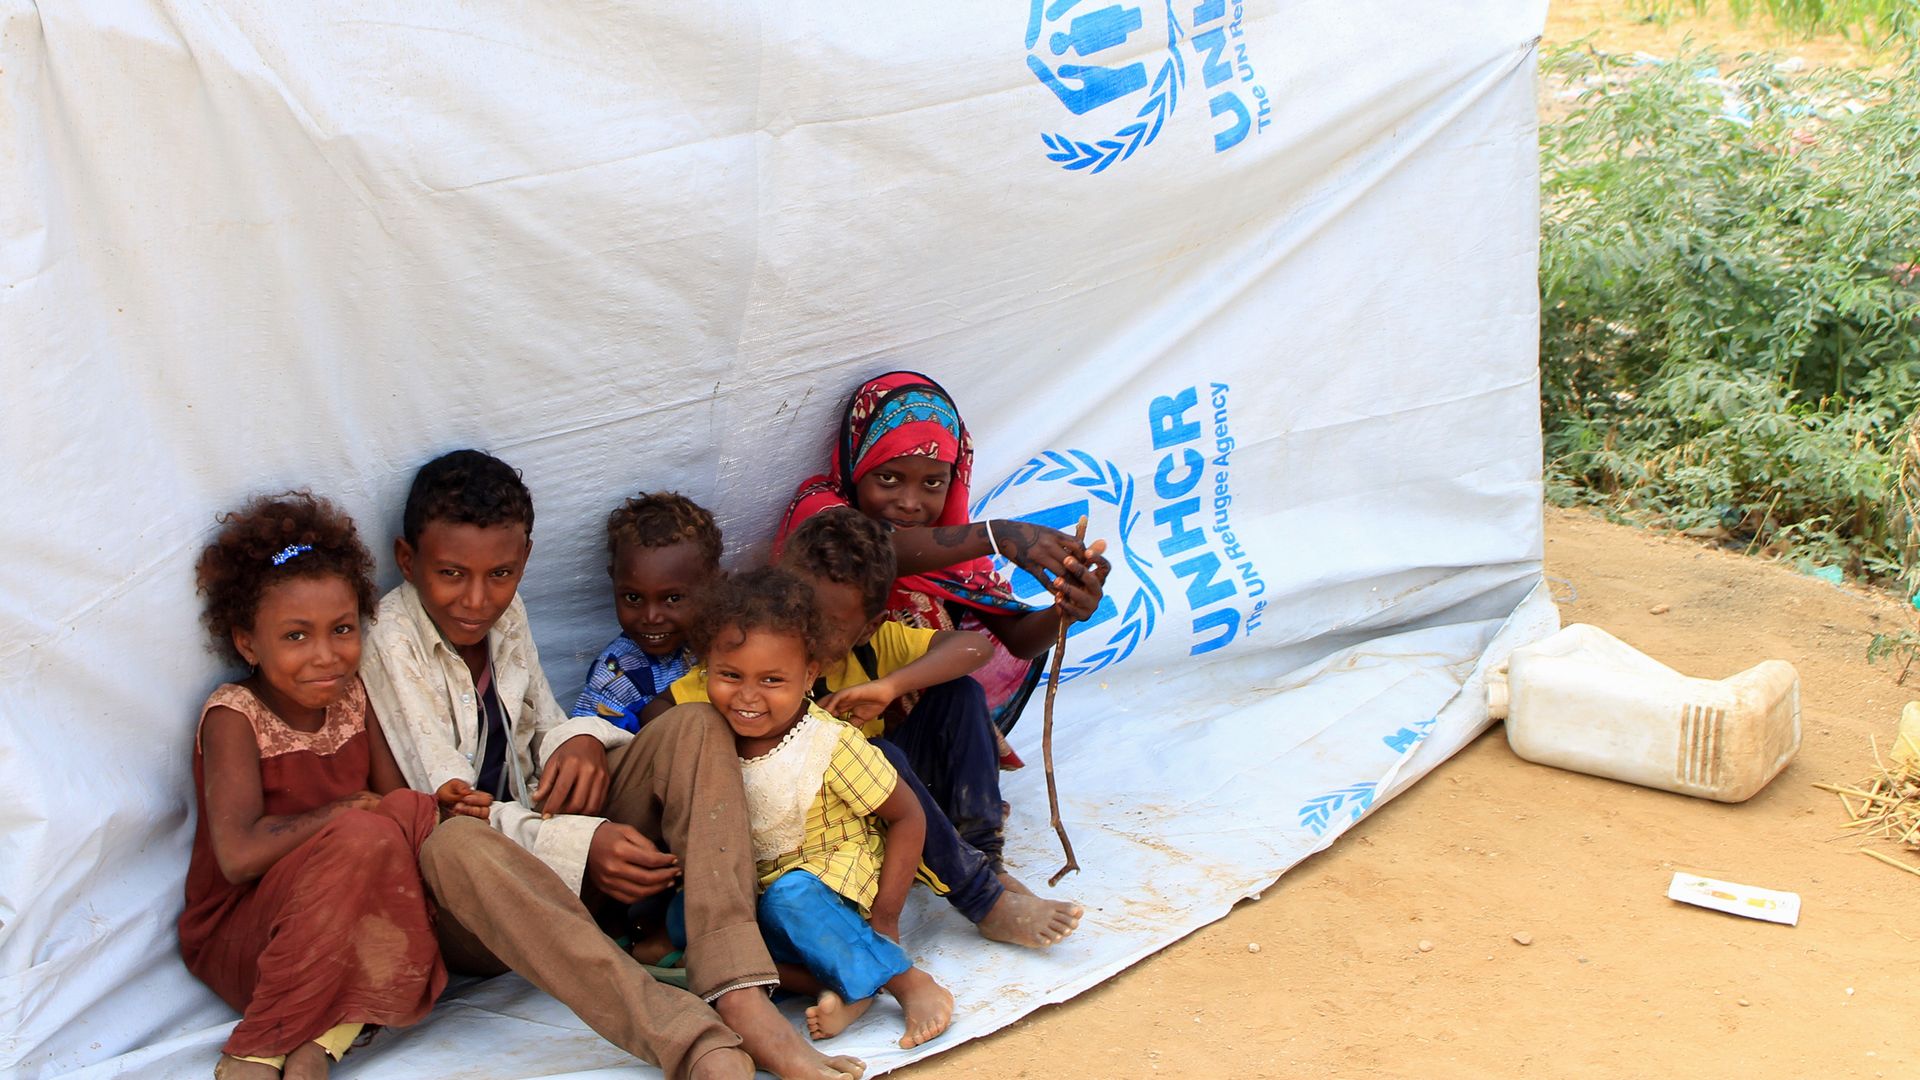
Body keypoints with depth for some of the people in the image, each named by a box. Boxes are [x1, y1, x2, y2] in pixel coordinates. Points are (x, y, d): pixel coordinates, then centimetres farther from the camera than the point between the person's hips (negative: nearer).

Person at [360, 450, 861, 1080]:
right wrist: (581, 846, -29)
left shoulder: (505, 611, 7)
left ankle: (741, 1000, -35)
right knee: (450, 847, -43)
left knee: (695, 731, -12)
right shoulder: (391, 639, -13)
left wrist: (581, 741, -9)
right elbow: (448, 809, -17)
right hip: (458, 904, -7)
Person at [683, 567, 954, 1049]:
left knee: (789, 896, -37)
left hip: (837, 884, -5)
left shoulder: (830, 744, -17)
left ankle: (909, 983, -25)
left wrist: (884, 919, -14)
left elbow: (907, 818, -10)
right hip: (746, 892, 5)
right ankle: (824, 984, -30)